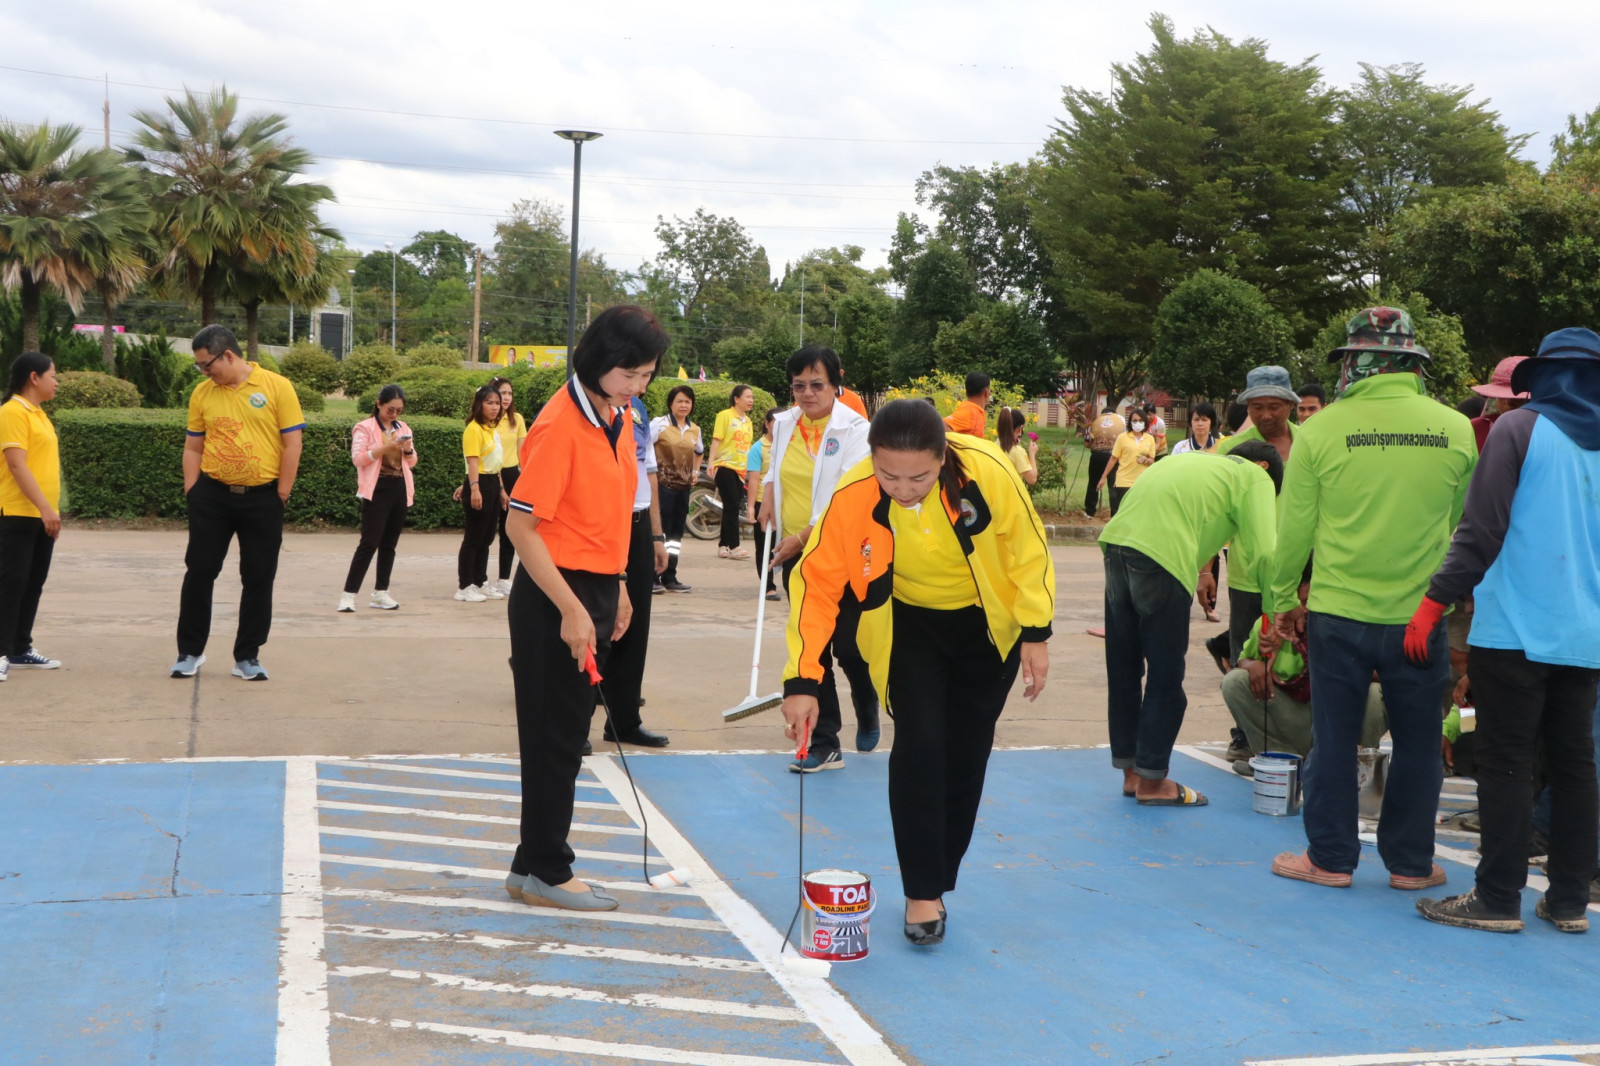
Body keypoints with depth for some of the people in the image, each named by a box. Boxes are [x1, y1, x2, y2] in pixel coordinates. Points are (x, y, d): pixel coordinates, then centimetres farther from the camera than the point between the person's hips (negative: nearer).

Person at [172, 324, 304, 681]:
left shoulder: (276, 387, -6)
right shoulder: (202, 393, 4)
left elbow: (292, 443, -5)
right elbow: (193, 446, 11)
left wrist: (282, 492, -6)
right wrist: (191, 491, 3)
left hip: (262, 498, -2)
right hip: (212, 495, 2)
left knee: (259, 578, 4)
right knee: (199, 572, 4)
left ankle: (247, 657, 16)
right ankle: (190, 652, 19)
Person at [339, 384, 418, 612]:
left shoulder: (403, 429, 16)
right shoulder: (365, 427, -1)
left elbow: (411, 463, 19)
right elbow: (358, 458, -12)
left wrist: (409, 450, -3)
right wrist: (385, 447, -22)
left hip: (400, 490, 6)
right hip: (377, 489, -6)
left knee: (389, 544, 8)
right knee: (369, 543, -11)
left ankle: (380, 593, 14)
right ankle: (348, 594, -8)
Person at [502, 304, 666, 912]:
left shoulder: (619, 417, 8)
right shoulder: (559, 425, -18)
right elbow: (521, 527, -19)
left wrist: (617, 589, 15)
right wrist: (572, 610, -23)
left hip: (597, 589, 9)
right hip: (557, 598, -8)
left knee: (567, 734, 14)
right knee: (556, 736, 1)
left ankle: (536, 867, 25)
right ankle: (544, 872, 14)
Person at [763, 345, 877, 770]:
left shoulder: (855, 430, -11)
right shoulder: (784, 424, 6)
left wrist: (803, 537, -21)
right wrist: (769, 495, 9)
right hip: (795, 556, 5)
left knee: (848, 647, 0)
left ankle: (868, 714, 31)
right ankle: (825, 746, 13)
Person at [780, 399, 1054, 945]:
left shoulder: (987, 472, -32)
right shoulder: (853, 497, -29)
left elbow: (1029, 551, -16)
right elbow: (817, 583, -21)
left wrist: (1036, 633, -14)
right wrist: (802, 680, -26)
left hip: (988, 624, 1)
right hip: (910, 625, 0)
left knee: (965, 755, 7)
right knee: (919, 747, -11)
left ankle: (940, 877, 25)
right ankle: (922, 893, 2)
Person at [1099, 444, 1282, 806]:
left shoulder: (1197, 460, 32)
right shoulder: (1255, 477, 11)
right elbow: (1266, 552, -2)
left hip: (1116, 543, 8)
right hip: (1163, 556, -7)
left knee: (1123, 668, 15)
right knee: (1166, 677, 5)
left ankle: (1131, 772, 26)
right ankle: (1152, 781, 14)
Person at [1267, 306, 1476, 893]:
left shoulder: (1321, 429, -8)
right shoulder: (1456, 430, -3)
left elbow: (1294, 528, -2)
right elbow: (1465, 528, 7)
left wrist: (1284, 599, 11)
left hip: (1338, 613, -1)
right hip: (1421, 617, 1)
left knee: (1335, 739, 11)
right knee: (1418, 744, 13)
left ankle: (1330, 858, 19)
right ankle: (1410, 862, 22)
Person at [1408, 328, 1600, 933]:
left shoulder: (1519, 429, -6)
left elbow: (1482, 528, -13)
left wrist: (1436, 601, -10)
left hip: (1516, 628, -6)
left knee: (1505, 763, -1)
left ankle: (1498, 899, 1)